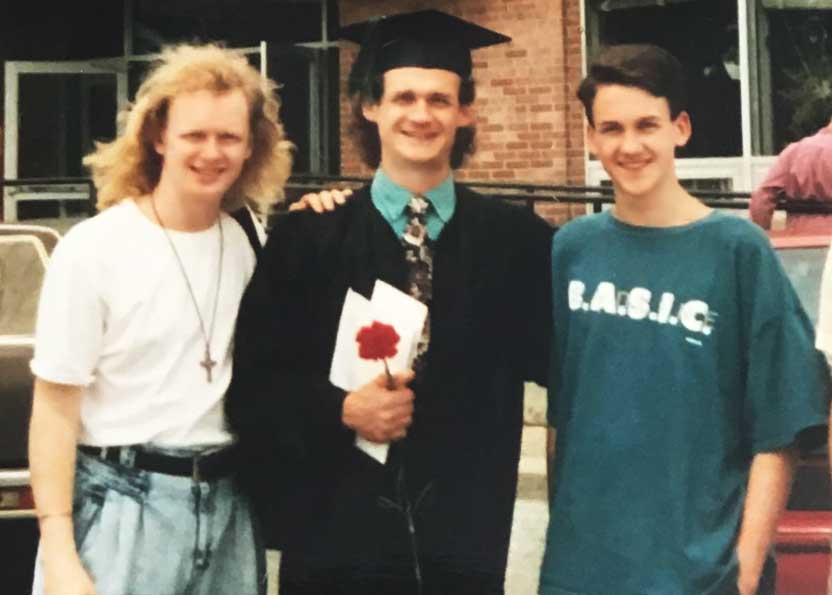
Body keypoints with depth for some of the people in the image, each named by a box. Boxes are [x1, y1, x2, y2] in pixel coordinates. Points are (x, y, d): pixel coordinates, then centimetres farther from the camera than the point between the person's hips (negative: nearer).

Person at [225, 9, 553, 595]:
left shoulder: (516, 241, 1)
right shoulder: (306, 237, -1)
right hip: (335, 534, 0)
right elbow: (251, 382, -1)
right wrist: (339, 410, -15)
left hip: (462, 540, 1)